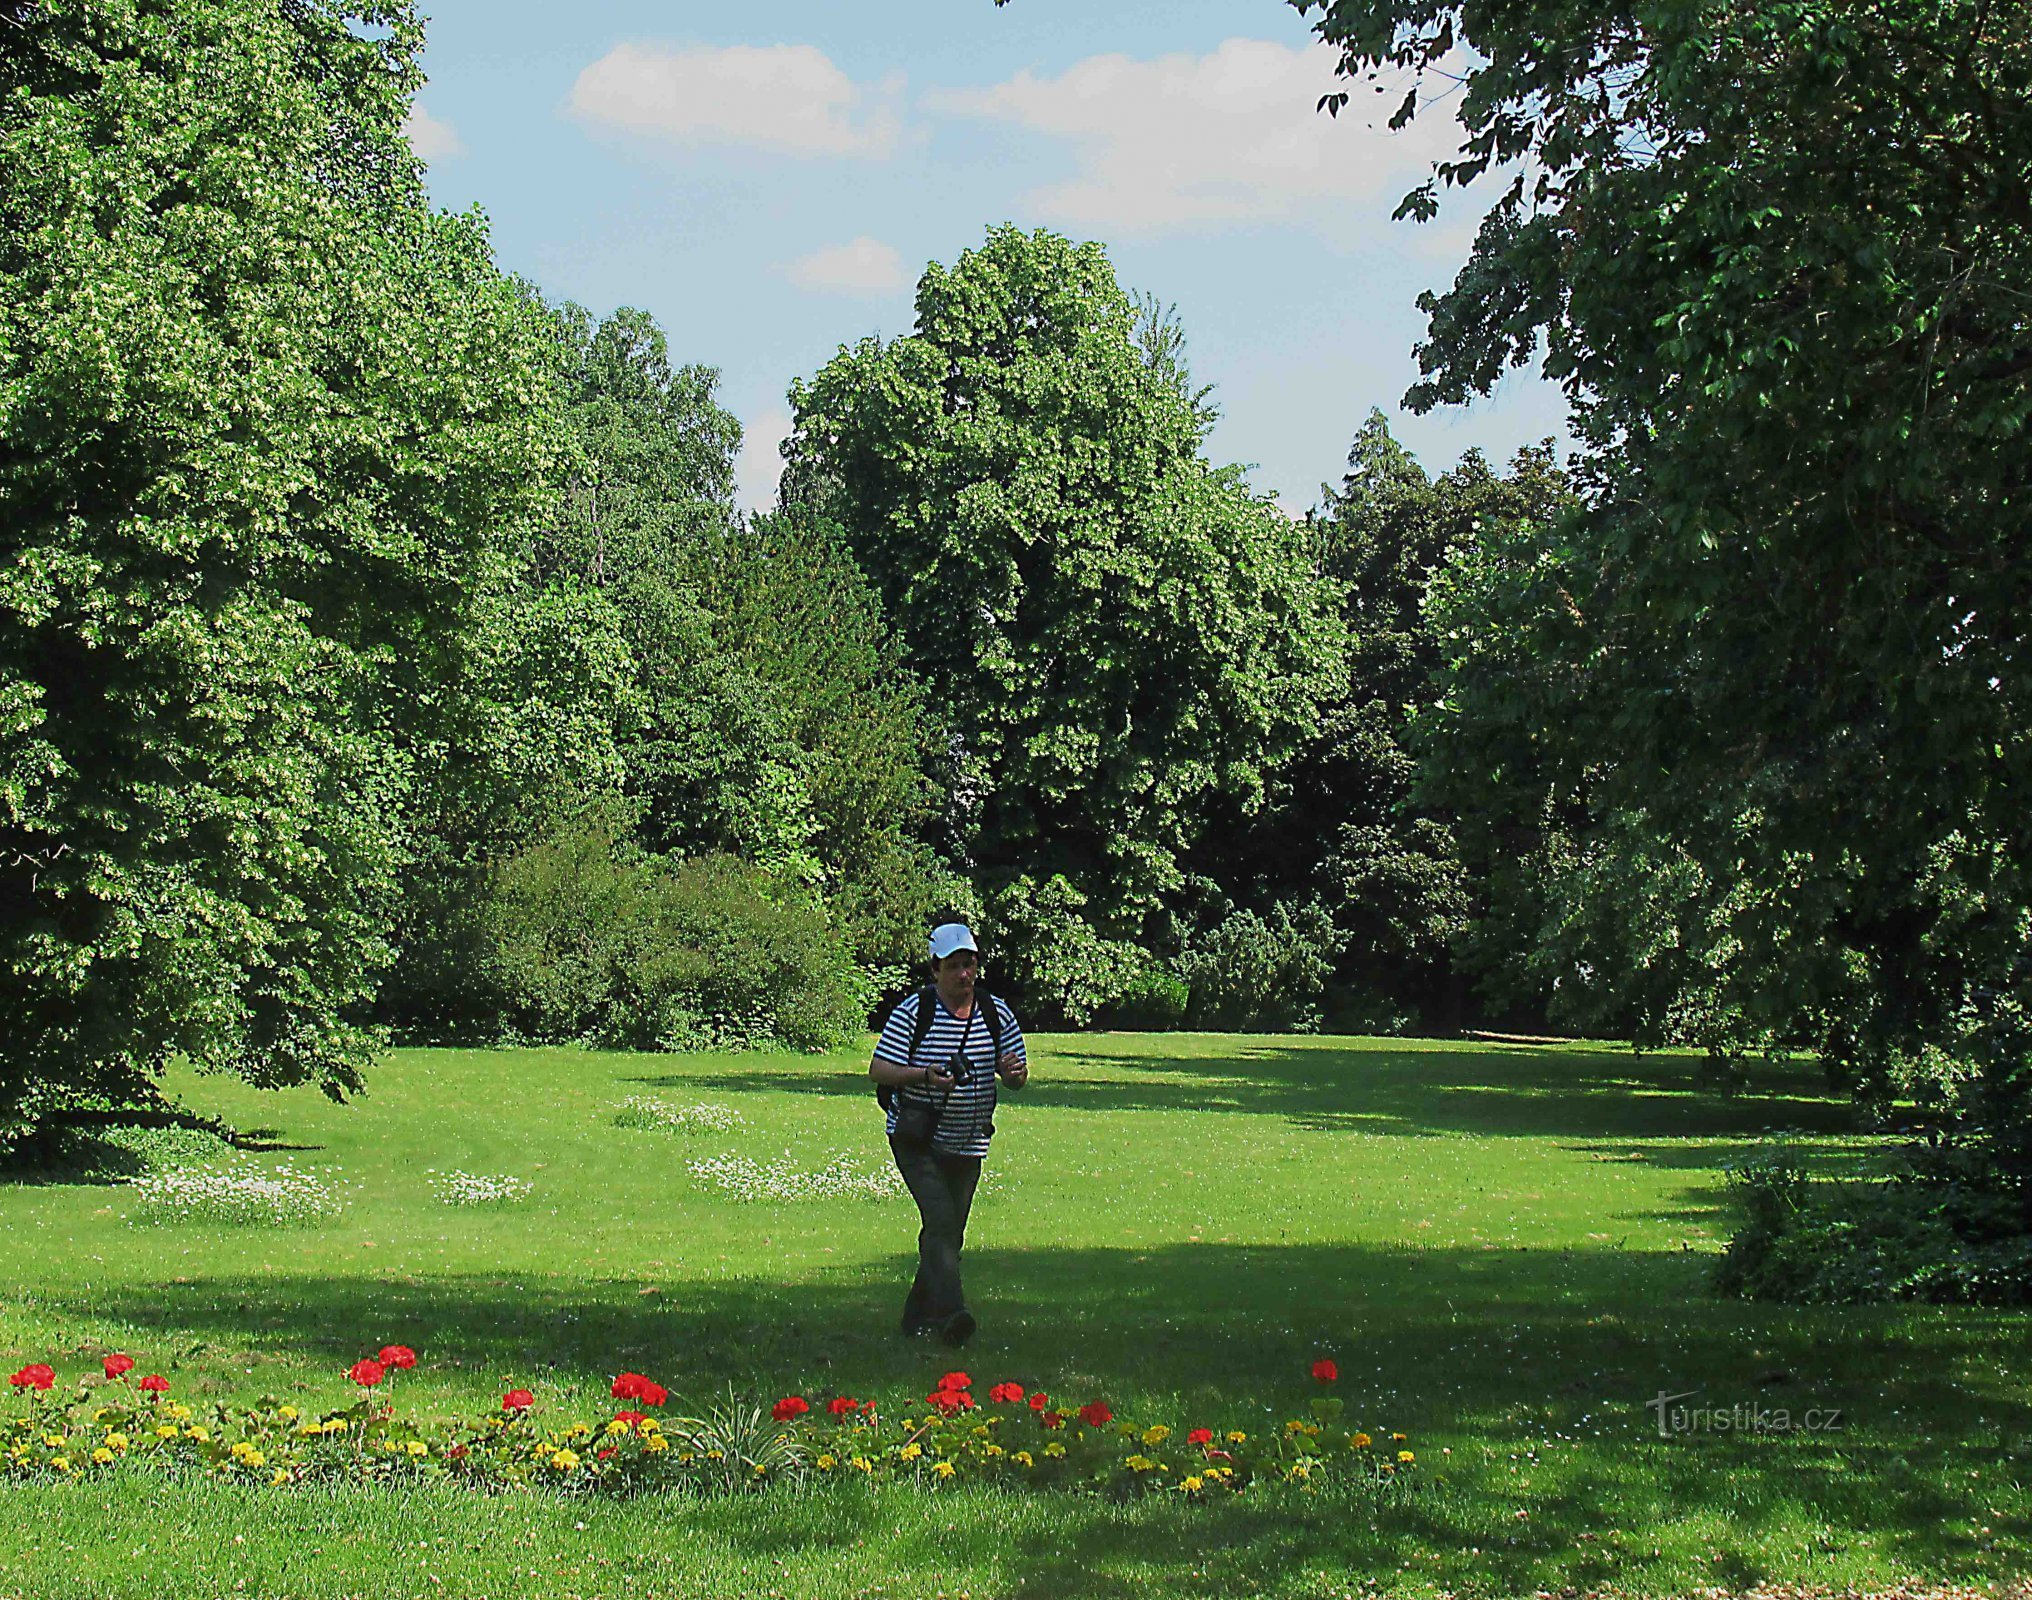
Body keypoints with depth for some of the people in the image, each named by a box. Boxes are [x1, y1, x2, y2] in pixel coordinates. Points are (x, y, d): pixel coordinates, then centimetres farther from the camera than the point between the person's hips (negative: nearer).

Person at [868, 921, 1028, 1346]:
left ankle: (918, 1316, 24)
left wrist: (1014, 1072, -15)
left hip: (969, 1144, 5)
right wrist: (926, 1076, -28)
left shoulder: (996, 1013, 3)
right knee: (940, 1220, -21)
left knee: (949, 1233, 10)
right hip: (917, 1140, -5)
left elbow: (1017, 1076, 10)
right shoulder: (912, 1012, -9)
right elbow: (879, 1070, -12)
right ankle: (949, 1313, -30)